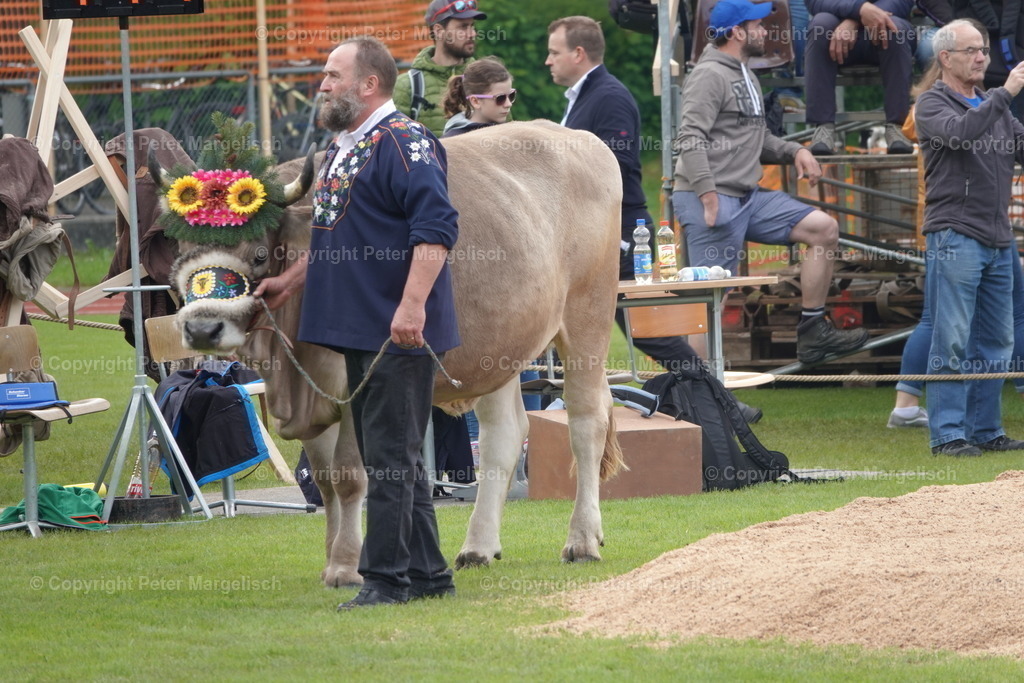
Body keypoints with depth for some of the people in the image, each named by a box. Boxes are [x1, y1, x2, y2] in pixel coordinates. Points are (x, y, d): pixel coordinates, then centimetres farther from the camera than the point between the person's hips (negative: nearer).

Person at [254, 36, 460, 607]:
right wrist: (292, 281, 29)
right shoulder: (343, 148, 18)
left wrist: (413, 304, -28)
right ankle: (428, 575, 18)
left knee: (392, 457, -7)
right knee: (393, 457, 12)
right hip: (360, 332, 10)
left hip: (400, 333, -10)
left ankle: (387, 579, -4)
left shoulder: (403, 143, -13)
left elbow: (438, 227, -22)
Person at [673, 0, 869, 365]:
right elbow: (690, 139, -20)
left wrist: (794, 151, 8)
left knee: (824, 229, 3)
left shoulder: (744, 76, 21)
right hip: (712, 202, -10)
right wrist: (708, 196, -26)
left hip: (748, 198, 10)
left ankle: (813, 332, 5)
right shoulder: (709, 75, -11)